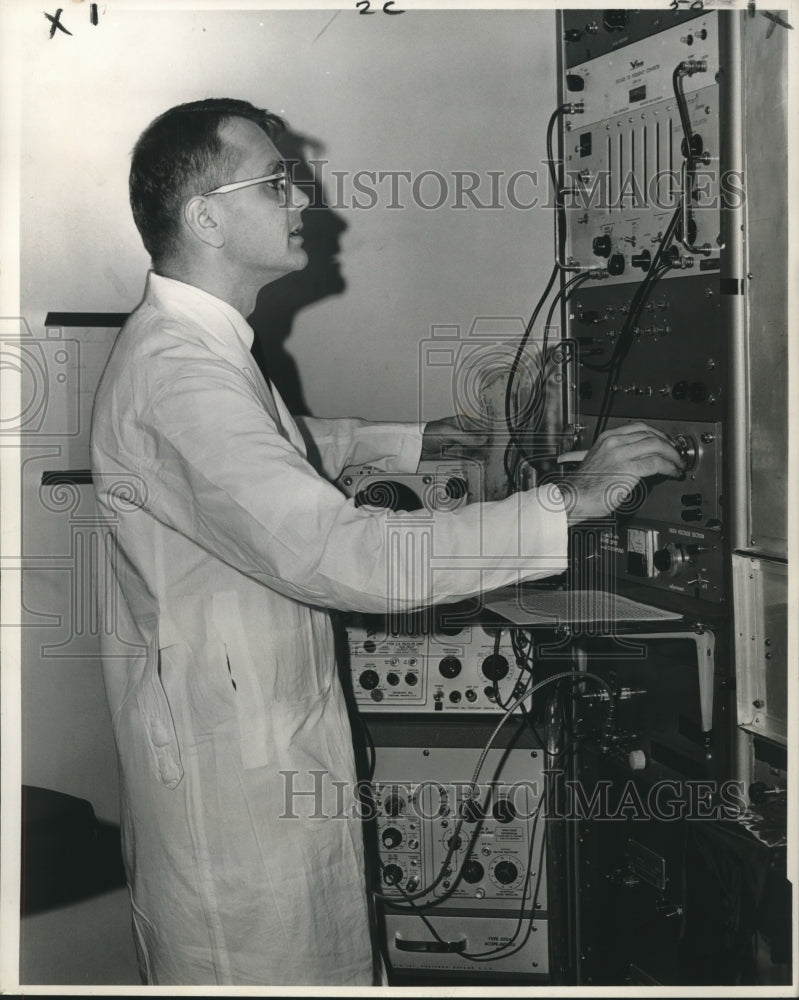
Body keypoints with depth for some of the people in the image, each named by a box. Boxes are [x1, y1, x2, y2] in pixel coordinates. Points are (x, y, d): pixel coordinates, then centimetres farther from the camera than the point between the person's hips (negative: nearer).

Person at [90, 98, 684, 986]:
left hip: (268, 727, 10)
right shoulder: (175, 370, -27)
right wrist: (569, 506, -34)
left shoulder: (203, 344, 10)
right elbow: (335, 555, -36)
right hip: (230, 768, -10)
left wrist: (411, 442, 32)